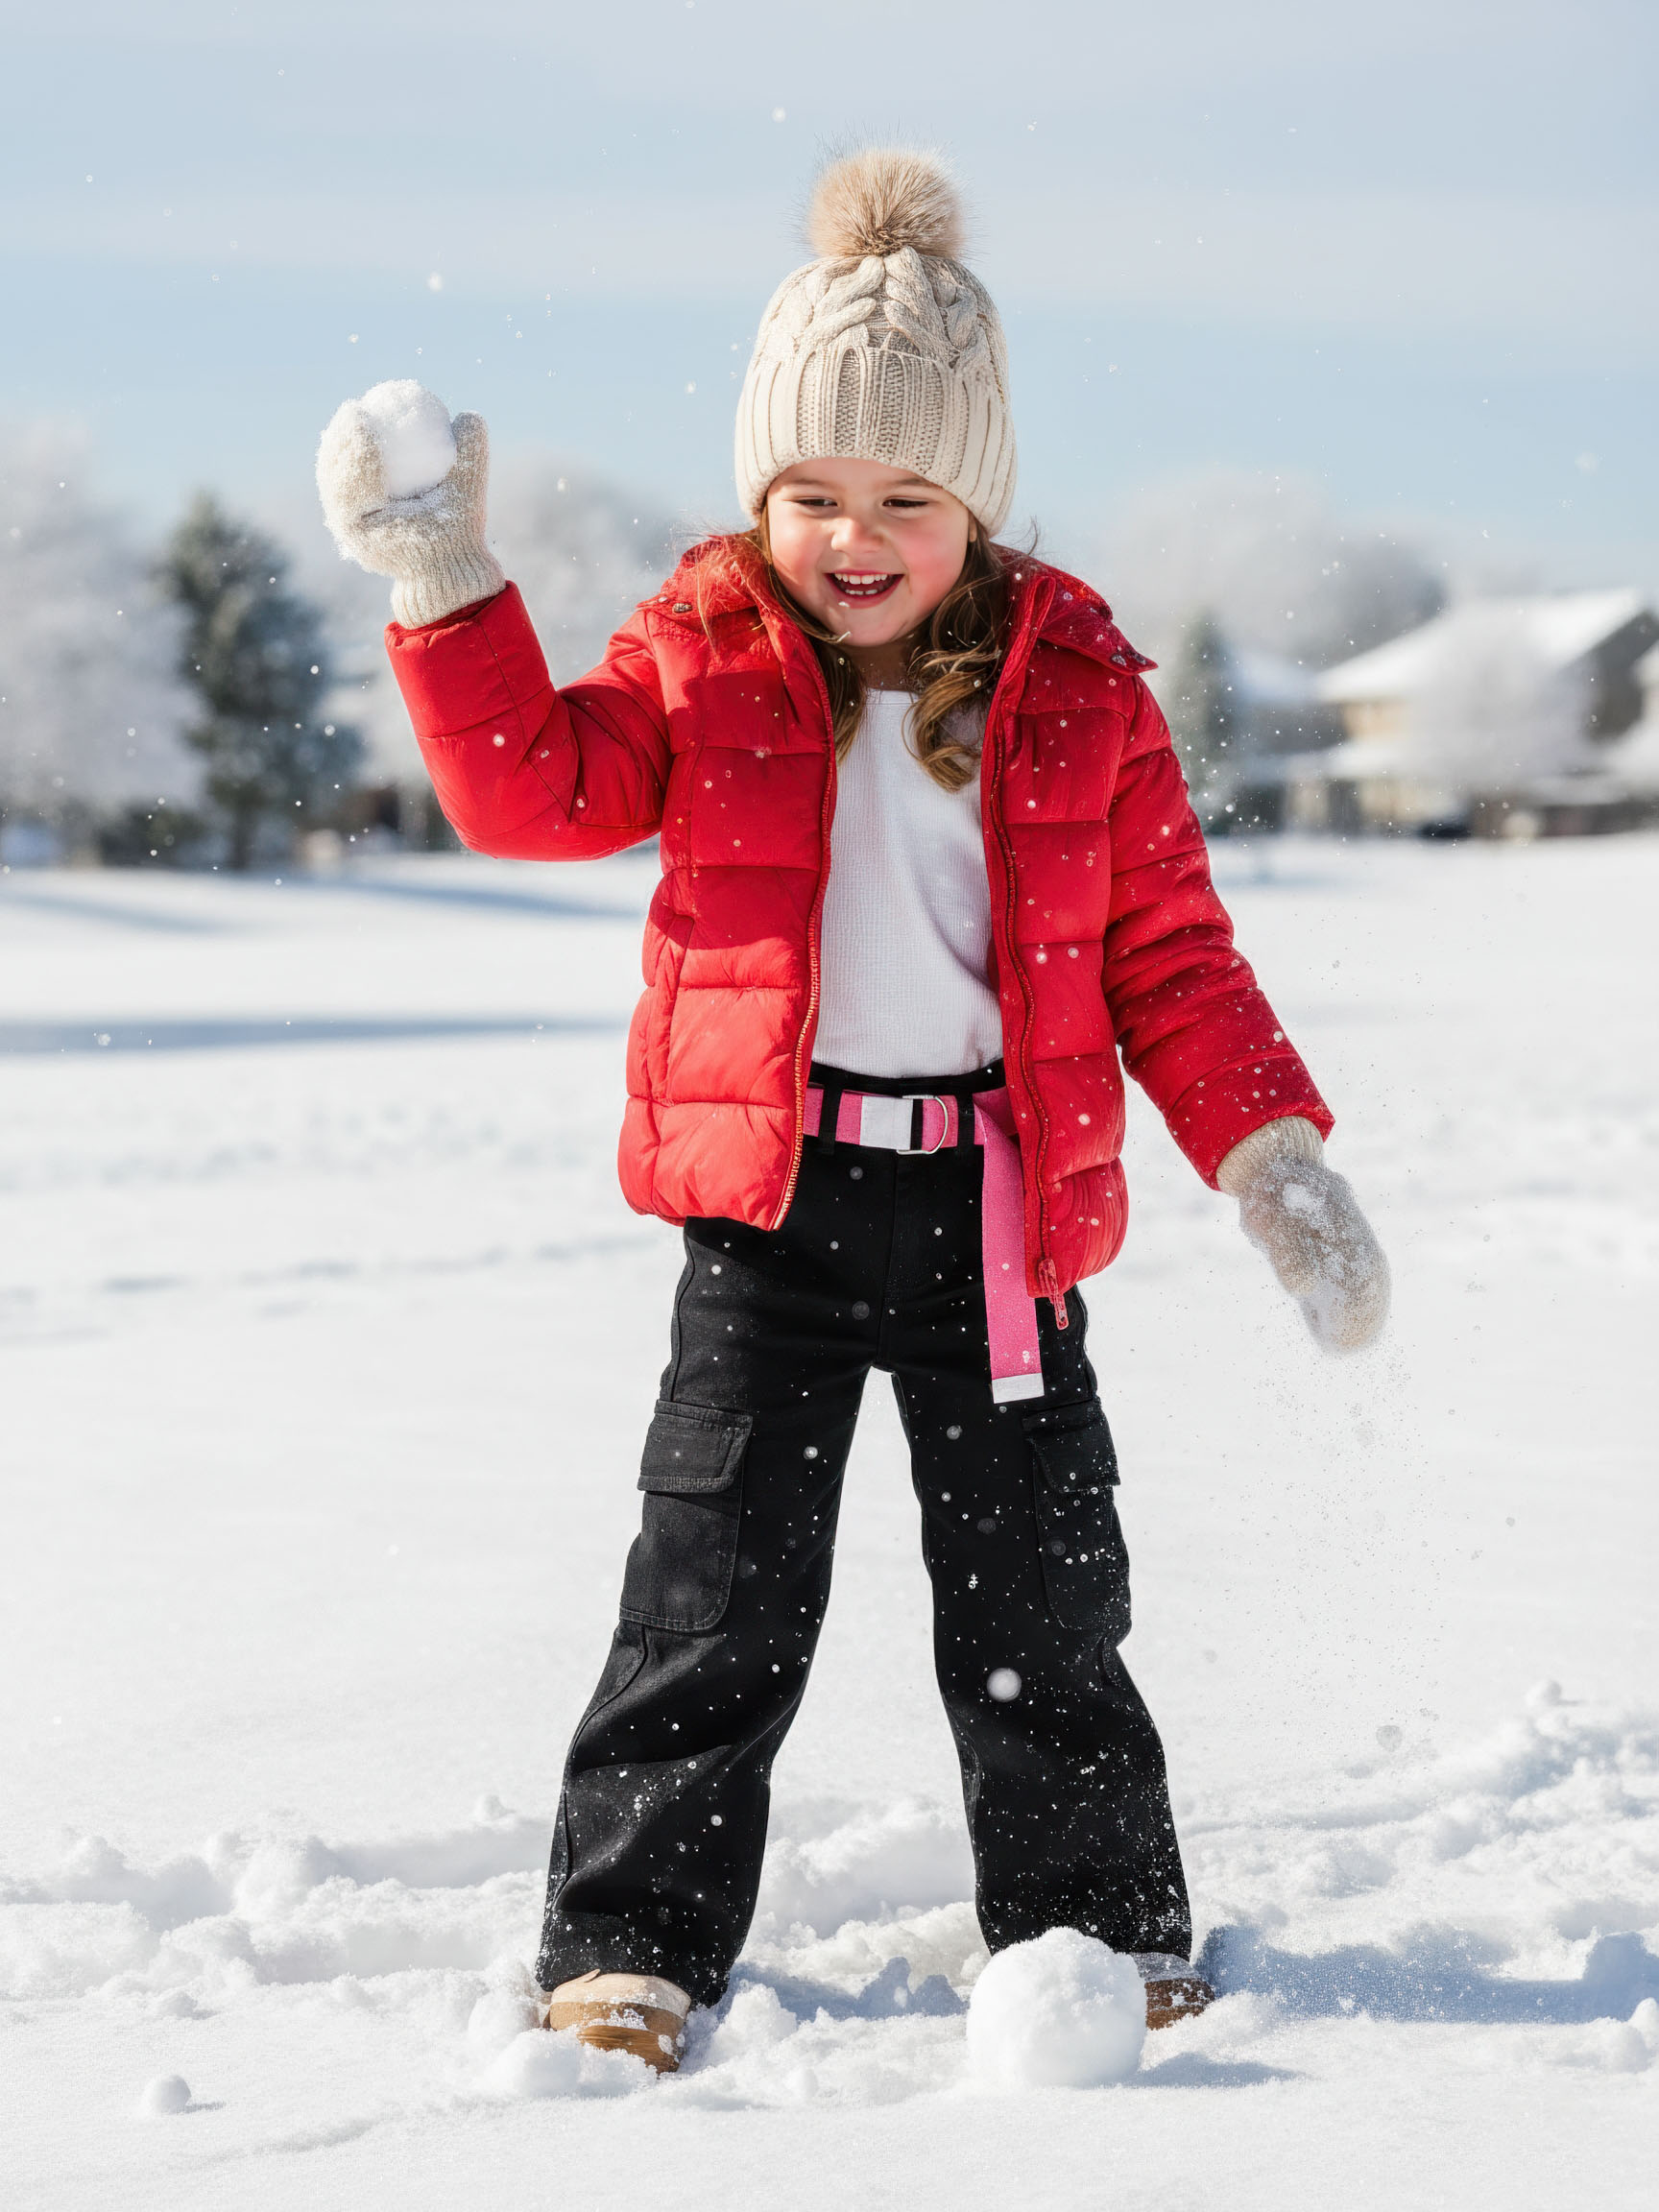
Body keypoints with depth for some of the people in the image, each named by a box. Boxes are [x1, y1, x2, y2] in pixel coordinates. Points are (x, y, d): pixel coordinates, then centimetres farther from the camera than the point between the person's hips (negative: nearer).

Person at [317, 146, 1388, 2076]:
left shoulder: (1077, 689, 2)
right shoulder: (706, 658, 2)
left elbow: (1169, 956, 3)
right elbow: (539, 790, -6)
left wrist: (1269, 1155, -6)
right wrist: (447, 589, -15)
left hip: (992, 1196, 1)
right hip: (772, 1192, 0)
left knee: (1039, 1592, 8)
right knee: (716, 1587, 1)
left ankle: (1100, 1928, 24)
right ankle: (631, 1941, 11)